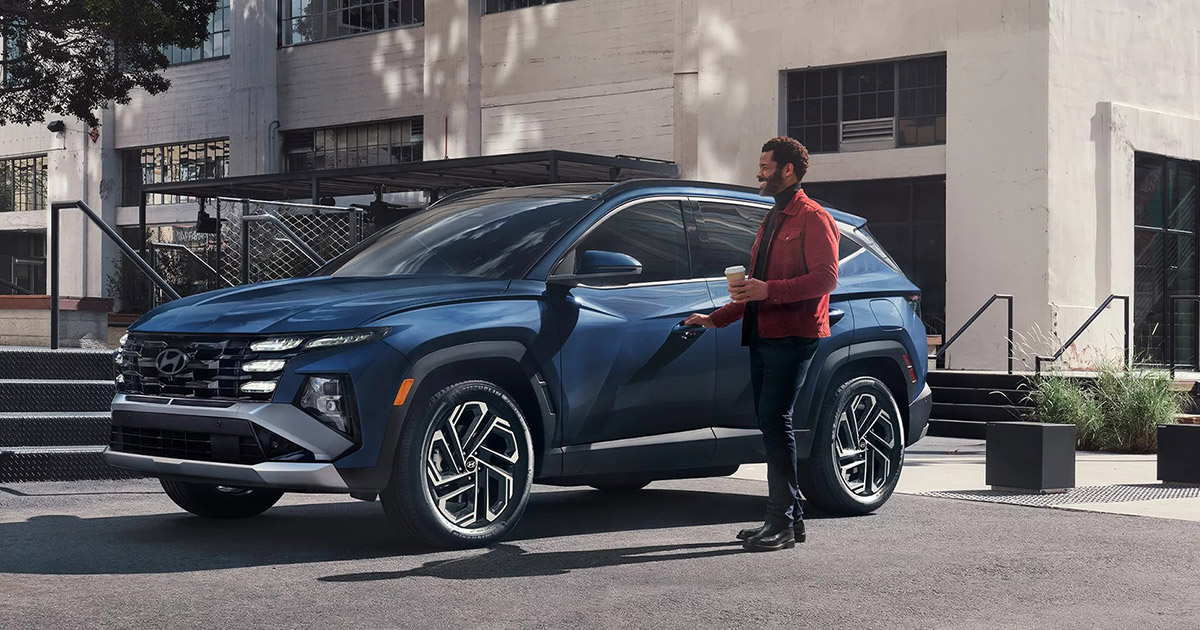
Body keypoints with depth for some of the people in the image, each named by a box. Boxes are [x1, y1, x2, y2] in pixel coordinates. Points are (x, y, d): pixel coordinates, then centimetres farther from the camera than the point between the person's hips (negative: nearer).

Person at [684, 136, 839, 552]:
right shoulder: (771, 222, 26)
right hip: (763, 337, 9)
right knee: (769, 421, 6)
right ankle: (790, 518, 10)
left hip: (794, 337, -9)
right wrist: (717, 318, 25)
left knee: (775, 419, -15)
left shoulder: (813, 218, -3)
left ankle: (782, 522, -15)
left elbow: (826, 277, -16)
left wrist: (768, 290, -24)